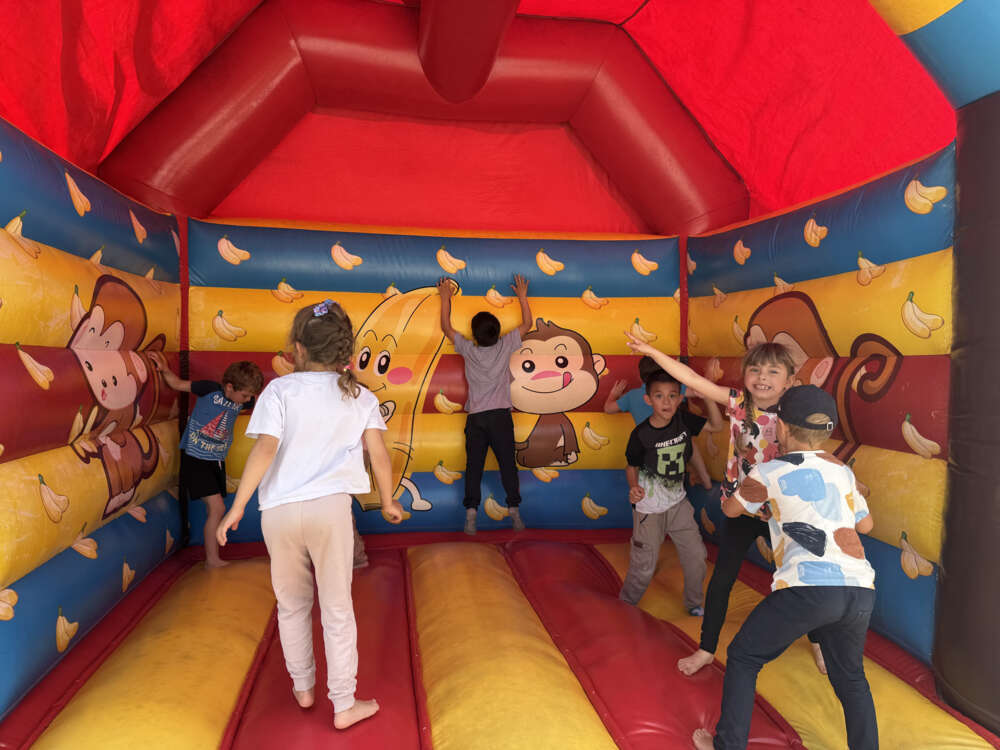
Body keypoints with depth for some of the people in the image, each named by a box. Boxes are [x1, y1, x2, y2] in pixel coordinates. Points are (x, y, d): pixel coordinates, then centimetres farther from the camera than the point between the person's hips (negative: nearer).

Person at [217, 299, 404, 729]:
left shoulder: (280, 389, -1)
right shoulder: (360, 397, 4)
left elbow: (265, 450, -12)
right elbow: (379, 455, 1)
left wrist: (237, 507, -7)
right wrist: (388, 502, 15)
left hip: (279, 512, 0)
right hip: (330, 508, 0)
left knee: (292, 604, 21)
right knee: (337, 608, 12)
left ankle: (303, 688, 38)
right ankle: (344, 705, 21)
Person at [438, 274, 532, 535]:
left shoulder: (468, 349, -3)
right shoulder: (505, 346, -3)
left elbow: (446, 327, 10)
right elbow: (527, 324, 11)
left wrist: (445, 297, 18)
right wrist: (522, 296, 20)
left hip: (476, 418, 0)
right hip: (501, 415, 0)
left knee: (473, 466, 2)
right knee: (508, 465, 4)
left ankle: (471, 514, -3)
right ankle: (515, 513, 6)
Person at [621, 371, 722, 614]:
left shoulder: (683, 419, -9)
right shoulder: (641, 434, -20)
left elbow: (716, 425, -7)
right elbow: (632, 466, -7)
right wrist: (633, 487, -27)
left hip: (678, 503, 4)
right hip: (649, 507, -4)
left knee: (696, 554, 10)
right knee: (644, 565, 4)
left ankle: (694, 603, 34)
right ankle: (625, 605, 30)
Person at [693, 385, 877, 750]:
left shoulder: (770, 471, 5)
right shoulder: (842, 470, 18)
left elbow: (731, 509, 20)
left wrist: (728, 495, 41)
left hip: (808, 588, -5)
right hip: (861, 591, 6)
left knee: (743, 657, 14)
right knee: (851, 680, 27)